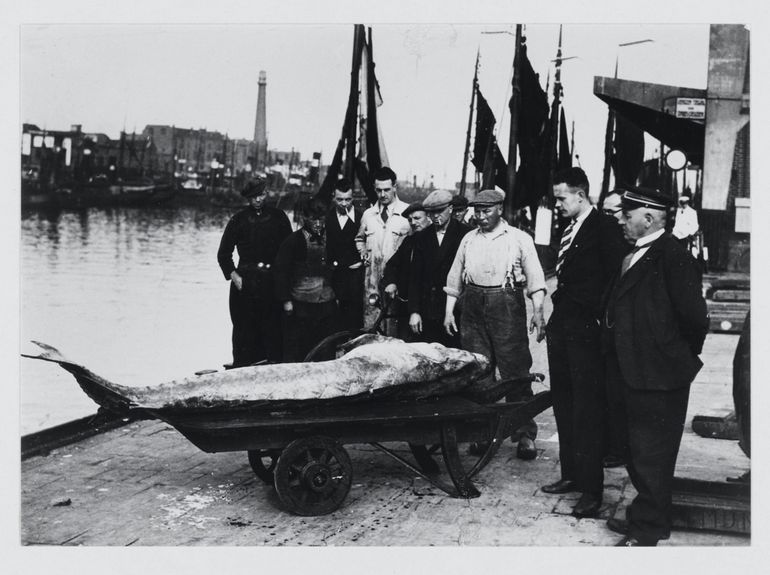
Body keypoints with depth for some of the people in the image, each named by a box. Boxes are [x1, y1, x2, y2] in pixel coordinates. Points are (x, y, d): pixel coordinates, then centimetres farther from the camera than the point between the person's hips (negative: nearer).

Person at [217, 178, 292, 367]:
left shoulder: (278, 217, 7)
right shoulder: (238, 220, 5)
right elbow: (223, 254, 7)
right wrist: (233, 275, -4)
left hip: (273, 280, 1)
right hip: (245, 279, -1)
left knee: (273, 326, -3)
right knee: (244, 327, -1)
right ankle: (242, 368, 5)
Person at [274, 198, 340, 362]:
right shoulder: (293, 241, -4)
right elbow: (281, 271, -4)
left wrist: (337, 294, 13)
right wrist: (286, 300, -8)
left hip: (327, 305, 4)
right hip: (300, 305, -4)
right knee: (296, 350, -1)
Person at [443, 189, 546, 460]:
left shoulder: (519, 239, 2)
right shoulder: (468, 239, 14)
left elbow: (535, 278, -3)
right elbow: (454, 278, 18)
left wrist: (538, 312, -14)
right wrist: (449, 312, 11)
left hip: (508, 307, -4)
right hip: (473, 308, 4)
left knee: (516, 371, -3)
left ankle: (525, 435, 4)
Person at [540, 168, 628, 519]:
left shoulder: (605, 228, -11)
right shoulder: (567, 229, 14)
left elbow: (616, 278, -15)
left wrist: (600, 318, -14)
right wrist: (554, 317, 14)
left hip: (586, 332, -9)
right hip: (561, 328, 9)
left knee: (588, 410, -4)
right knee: (564, 406, 15)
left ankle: (591, 489, 3)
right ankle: (571, 474, 27)